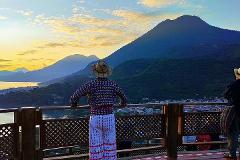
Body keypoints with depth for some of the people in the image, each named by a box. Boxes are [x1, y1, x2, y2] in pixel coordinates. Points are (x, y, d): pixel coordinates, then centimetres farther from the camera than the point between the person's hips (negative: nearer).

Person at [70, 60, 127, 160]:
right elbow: (123, 99, 12)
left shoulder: (91, 84, -11)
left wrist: (74, 105, 15)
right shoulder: (113, 84, -2)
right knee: (109, 146, 13)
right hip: (109, 118, 3)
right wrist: (122, 105, 35)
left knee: (96, 147, 7)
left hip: (96, 119, -2)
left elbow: (74, 98, -9)